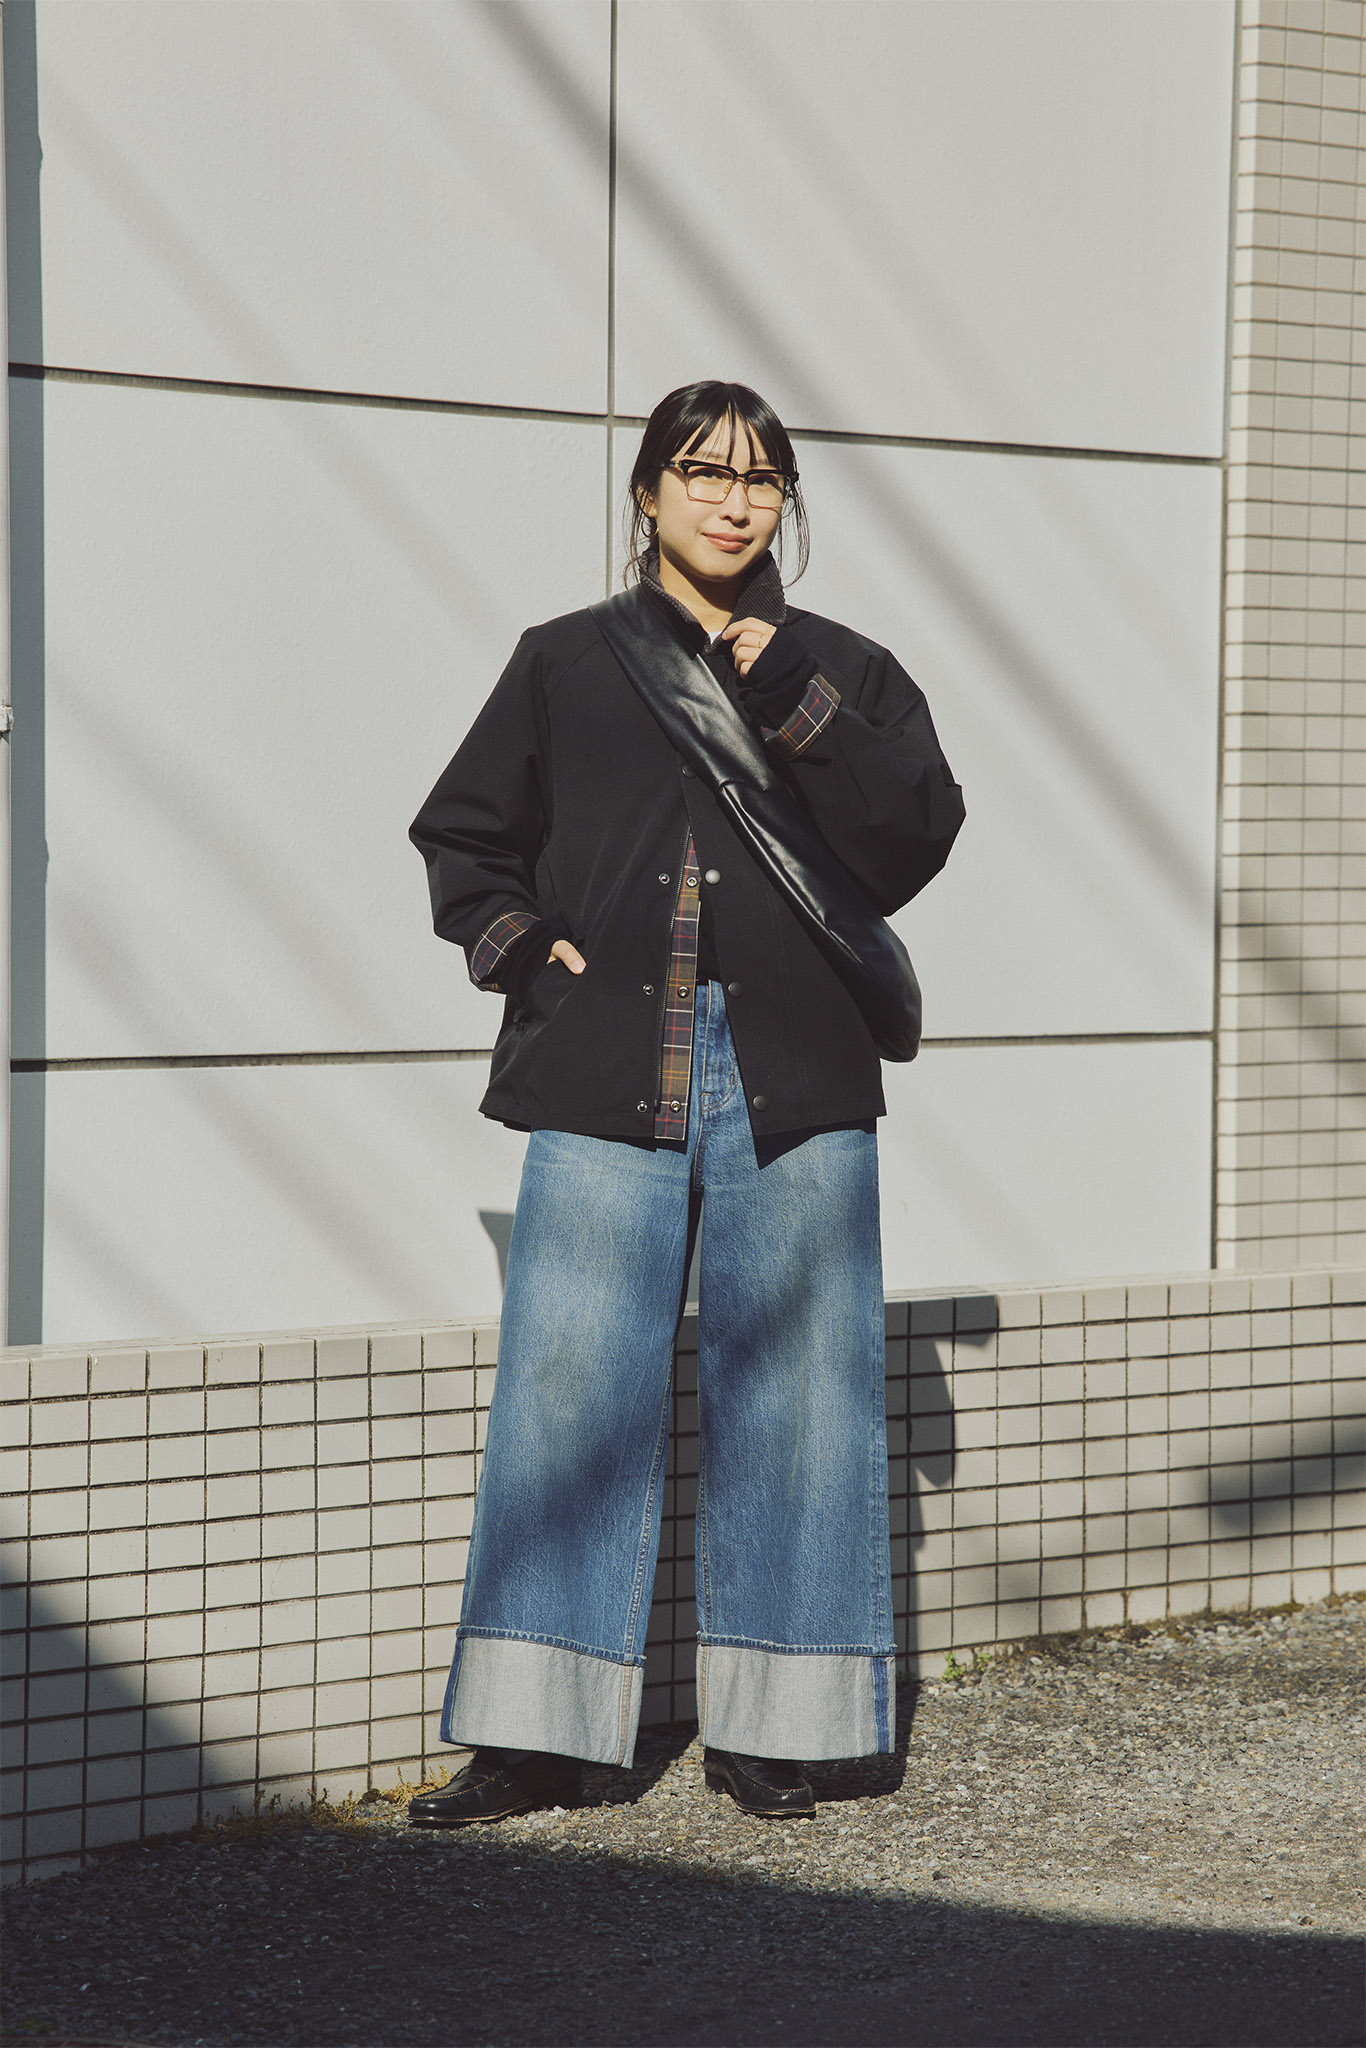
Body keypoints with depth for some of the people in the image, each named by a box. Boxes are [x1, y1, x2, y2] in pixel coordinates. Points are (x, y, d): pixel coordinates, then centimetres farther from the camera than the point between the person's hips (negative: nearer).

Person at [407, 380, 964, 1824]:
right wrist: (517, 943, 0)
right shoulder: (564, 664, 13)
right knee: (569, 1388, -5)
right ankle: (533, 1737, 1)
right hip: (607, 1077, 0)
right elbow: (460, 834, 18)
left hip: (792, 1078, 1)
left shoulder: (844, 674, 14)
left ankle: (765, 1729, 12)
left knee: (785, 1391, 2)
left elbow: (920, 836, 0)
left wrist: (798, 711, -8)